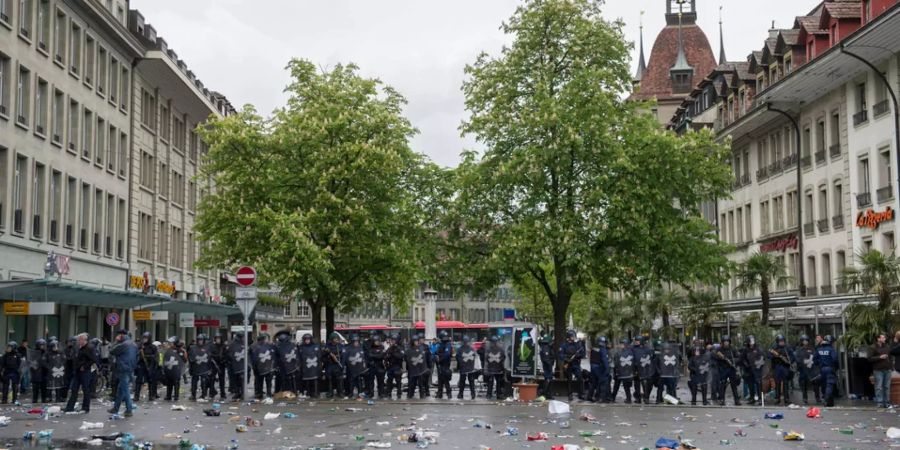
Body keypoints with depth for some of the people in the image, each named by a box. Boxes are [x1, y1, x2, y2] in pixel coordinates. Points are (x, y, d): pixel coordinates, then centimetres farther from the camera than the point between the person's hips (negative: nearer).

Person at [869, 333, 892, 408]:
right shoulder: (873, 348, -2)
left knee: (887, 387, 5)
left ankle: (887, 402, 10)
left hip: (887, 369, 5)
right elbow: (870, 358, -8)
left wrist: (891, 367, 12)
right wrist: (880, 357, -16)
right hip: (878, 370, -5)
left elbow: (890, 356, 21)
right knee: (879, 387, -5)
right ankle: (879, 402, -2)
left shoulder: (887, 347, 13)